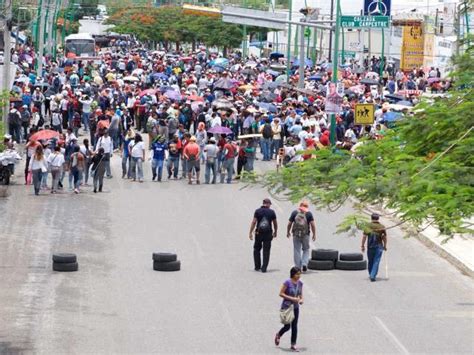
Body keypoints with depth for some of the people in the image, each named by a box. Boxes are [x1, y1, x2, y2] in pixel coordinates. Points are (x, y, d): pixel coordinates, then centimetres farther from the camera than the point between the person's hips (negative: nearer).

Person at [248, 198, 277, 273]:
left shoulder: (257, 211, -3)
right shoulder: (272, 212, -1)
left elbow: (254, 222, -7)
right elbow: (275, 223, 6)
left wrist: (250, 233, -4)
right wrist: (275, 232, 22)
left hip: (259, 233, 0)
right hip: (268, 234, 0)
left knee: (257, 249, 16)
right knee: (266, 251, 4)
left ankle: (257, 266, 16)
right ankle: (264, 268, -1)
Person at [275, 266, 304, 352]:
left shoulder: (300, 283, 1)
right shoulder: (288, 282, -17)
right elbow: (281, 294, -15)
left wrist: (301, 299, -8)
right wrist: (292, 298, -22)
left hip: (295, 307, 5)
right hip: (286, 307, -5)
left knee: (294, 326, 5)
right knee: (287, 326, -3)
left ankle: (293, 345, 13)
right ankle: (278, 335, 29)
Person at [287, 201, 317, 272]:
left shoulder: (294, 212, 1)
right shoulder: (309, 214, -1)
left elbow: (289, 223, 3)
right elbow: (313, 224, -6)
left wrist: (288, 232, 16)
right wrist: (314, 235, 1)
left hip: (296, 234, 0)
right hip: (305, 235, 0)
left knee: (297, 251, 7)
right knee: (306, 250, 14)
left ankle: (298, 267, 7)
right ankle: (304, 264, -4)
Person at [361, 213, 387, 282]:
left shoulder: (368, 226, -4)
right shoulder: (382, 227, -3)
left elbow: (364, 237, -6)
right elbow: (384, 237, -2)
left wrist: (362, 246, 1)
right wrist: (385, 246, 9)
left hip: (370, 247, 1)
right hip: (379, 247, -1)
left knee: (370, 262, 17)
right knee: (376, 262, -1)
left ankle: (371, 275, 30)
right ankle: (373, 276, -12)